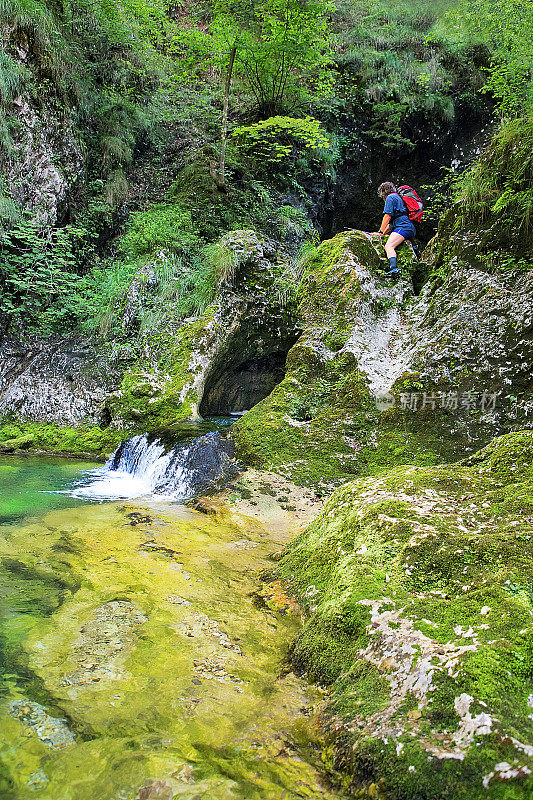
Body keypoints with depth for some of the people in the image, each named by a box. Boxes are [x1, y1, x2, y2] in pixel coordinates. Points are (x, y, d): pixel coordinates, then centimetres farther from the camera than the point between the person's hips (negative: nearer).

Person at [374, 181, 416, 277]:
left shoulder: (390, 197, 5)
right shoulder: (398, 197, 34)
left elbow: (387, 216, -4)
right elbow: (392, 221, 35)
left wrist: (381, 232, -1)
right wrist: (384, 232, 30)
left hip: (403, 226, -10)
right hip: (411, 230, 10)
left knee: (388, 246, -29)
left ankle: (393, 268, -53)